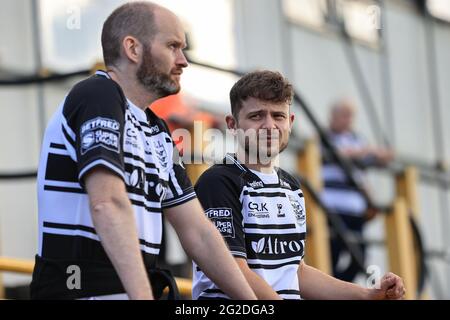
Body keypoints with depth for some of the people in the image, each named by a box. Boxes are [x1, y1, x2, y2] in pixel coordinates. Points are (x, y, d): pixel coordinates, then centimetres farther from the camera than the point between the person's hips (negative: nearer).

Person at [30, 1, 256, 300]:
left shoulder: (157, 132, 19)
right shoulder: (98, 96, -8)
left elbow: (198, 233, 17)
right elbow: (108, 204, -22)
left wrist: (251, 301, 10)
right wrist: (142, 295, -31)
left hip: (135, 288, 8)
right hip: (84, 290, -8)